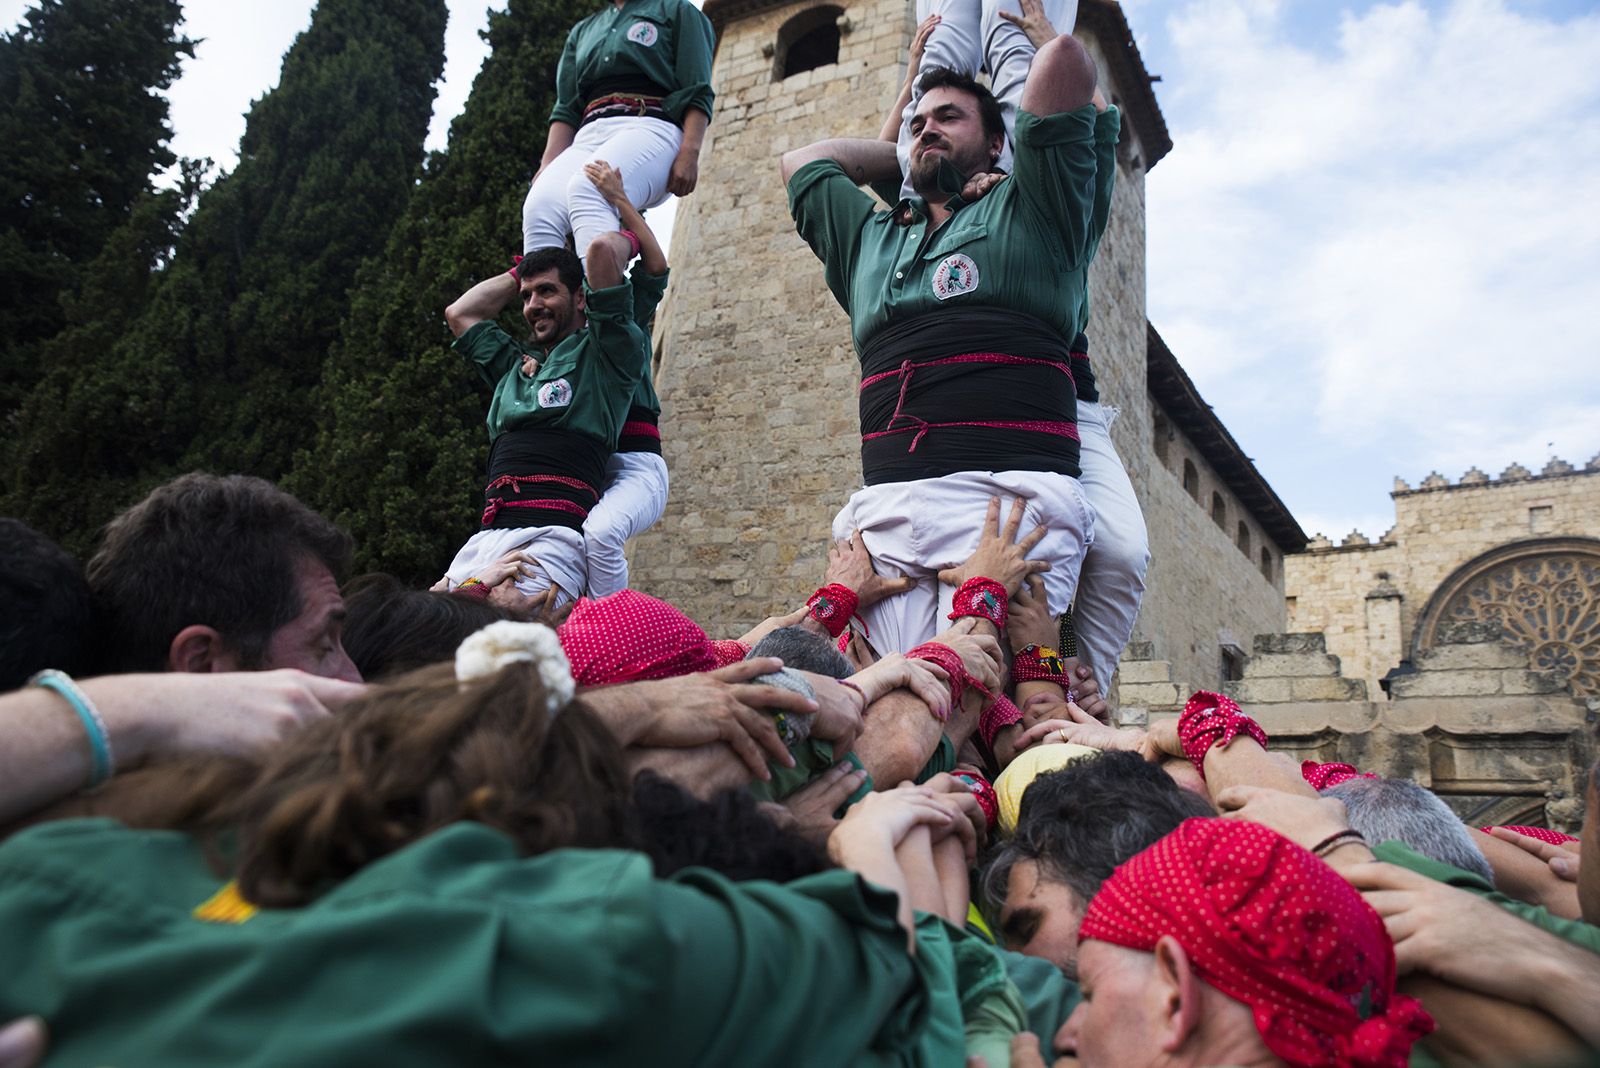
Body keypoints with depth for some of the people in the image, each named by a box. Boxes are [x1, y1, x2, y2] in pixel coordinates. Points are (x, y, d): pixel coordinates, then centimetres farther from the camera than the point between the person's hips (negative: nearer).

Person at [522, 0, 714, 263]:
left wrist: (689, 153, -12)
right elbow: (567, 108, 23)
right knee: (539, 205, -28)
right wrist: (548, 168, 6)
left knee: (586, 190, -38)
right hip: (589, 135, 5)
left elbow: (697, 93, 4)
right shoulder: (582, 31, 32)